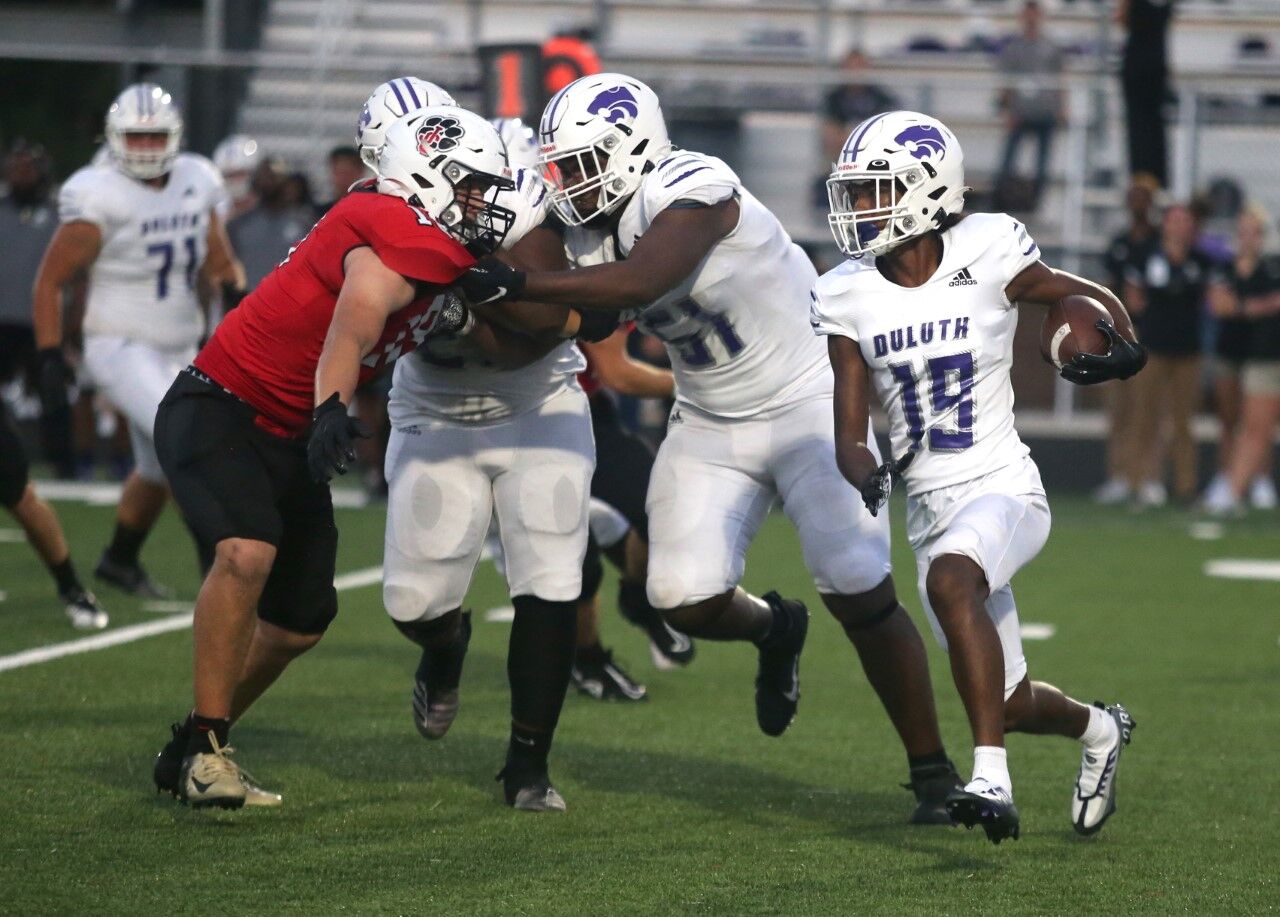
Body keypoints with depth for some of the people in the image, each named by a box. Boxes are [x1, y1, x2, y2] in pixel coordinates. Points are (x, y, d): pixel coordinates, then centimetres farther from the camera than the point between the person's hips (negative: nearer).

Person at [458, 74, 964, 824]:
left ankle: (934, 771, 3)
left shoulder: (694, 191, -26)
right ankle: (776, 629, 30)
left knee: (861, 594, -12)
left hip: (811, 404, -7)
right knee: (688, 602, -6)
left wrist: (516, 284, -41)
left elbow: (638, 283, -41)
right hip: (712, 425, 7)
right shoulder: (590, 230, -1)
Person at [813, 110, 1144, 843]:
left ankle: (993, 778, -39)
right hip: (929, 507, 5)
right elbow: (849, 435, 2)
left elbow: (1093, 299, 5)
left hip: (1003, 488, -5)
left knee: (950, 580, -38)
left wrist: (1124, 346, -18)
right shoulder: (849, 296, 0)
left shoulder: (988, 258, -10)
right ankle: (1098, 729, 49)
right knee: (1009, 703, 14)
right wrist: (866, 474, -21)